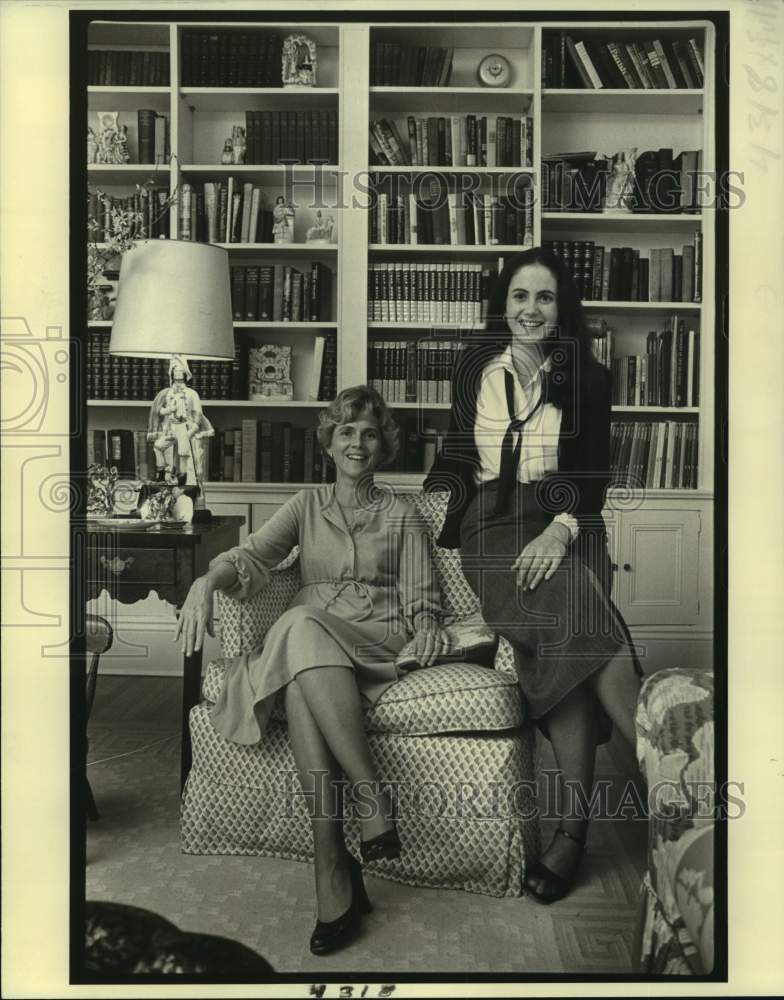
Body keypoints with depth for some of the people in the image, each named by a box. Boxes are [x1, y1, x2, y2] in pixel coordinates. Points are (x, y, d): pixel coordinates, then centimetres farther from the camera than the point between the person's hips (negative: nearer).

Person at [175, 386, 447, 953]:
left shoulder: (402, 516, 17)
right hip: (307, 641, 2)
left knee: (303, 626, -36)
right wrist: (207, 581, -18)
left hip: (380, 643, -1)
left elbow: (420, 601, 11)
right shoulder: (308, 505, 20)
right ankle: (373, 795, -34)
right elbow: (254, 555, 3)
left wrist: (427, 631, -13)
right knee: (301, 628, -37)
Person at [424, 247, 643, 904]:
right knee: (577, 614, -29)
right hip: (492, 525, 0)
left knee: (566, 638, -28)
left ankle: (573, 829, -20)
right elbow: (456, 456, 23)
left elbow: (592, 474, 1)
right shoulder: (477, 368, 13)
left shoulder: (587, 378, 9)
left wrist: (562, 528, -16)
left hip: (564, 525, 0)